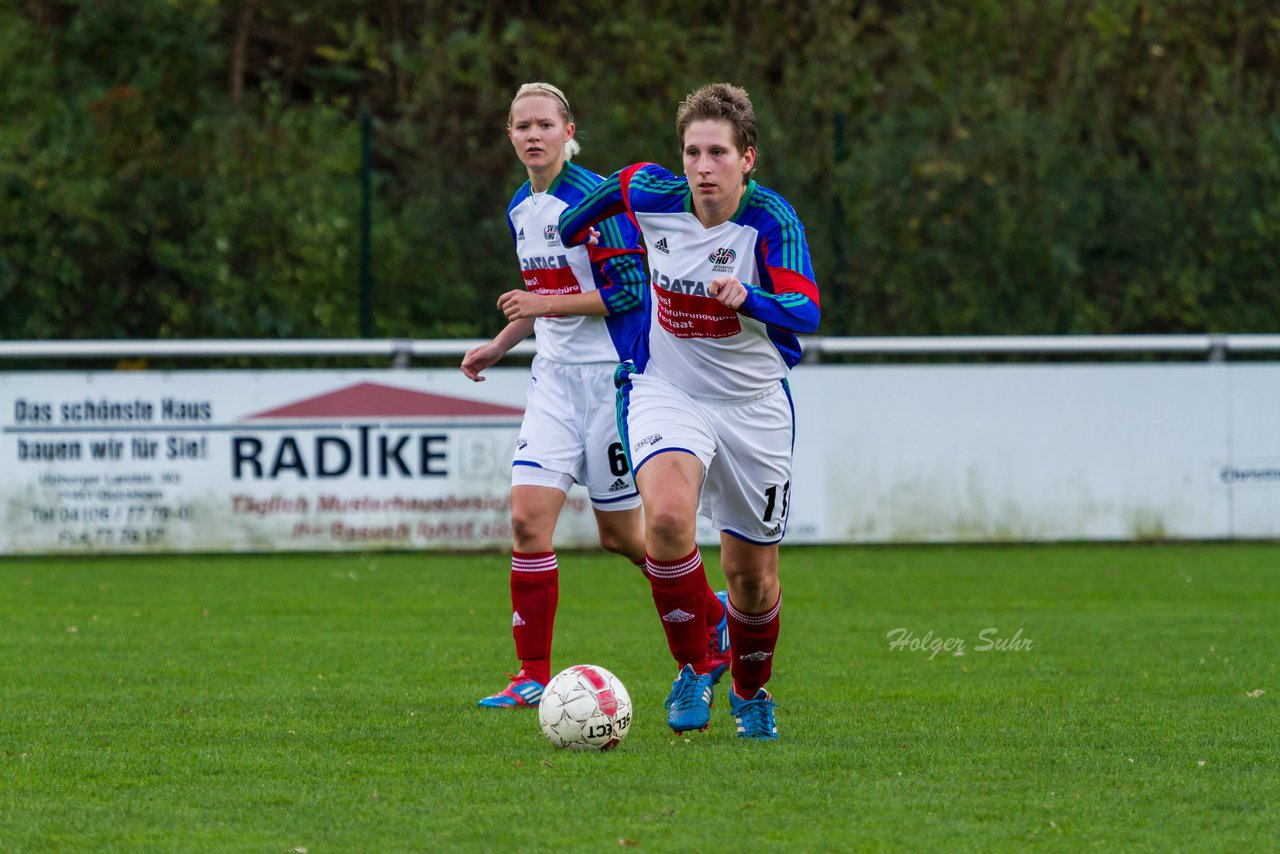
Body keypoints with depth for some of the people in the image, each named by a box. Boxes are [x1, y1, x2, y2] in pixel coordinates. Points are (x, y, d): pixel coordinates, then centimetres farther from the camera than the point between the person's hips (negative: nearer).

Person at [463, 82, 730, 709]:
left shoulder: (593, 198, -14)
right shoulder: (521, 209, 11)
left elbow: (628, 291, -18)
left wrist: (543, 305, -18)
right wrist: (497, 347, 16)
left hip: (611, 374, -6)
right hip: (555, 376, 6)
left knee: (618, 532, 2)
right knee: (527, 518, -8)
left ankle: (713, 620, 27)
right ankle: (534, 676, -3)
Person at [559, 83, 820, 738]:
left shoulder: (770, 218, -20)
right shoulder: (650, 195, -11)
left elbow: (806, 311, -32)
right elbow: (619, 184, 14)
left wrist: (748, 297, -51)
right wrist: (572, 227, 30)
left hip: (754, 403, -1)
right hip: (666, 392, 1)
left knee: (753, 575, 9)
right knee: (668, 514, -30)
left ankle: (751, 694, 39)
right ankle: (692, 671, -14)